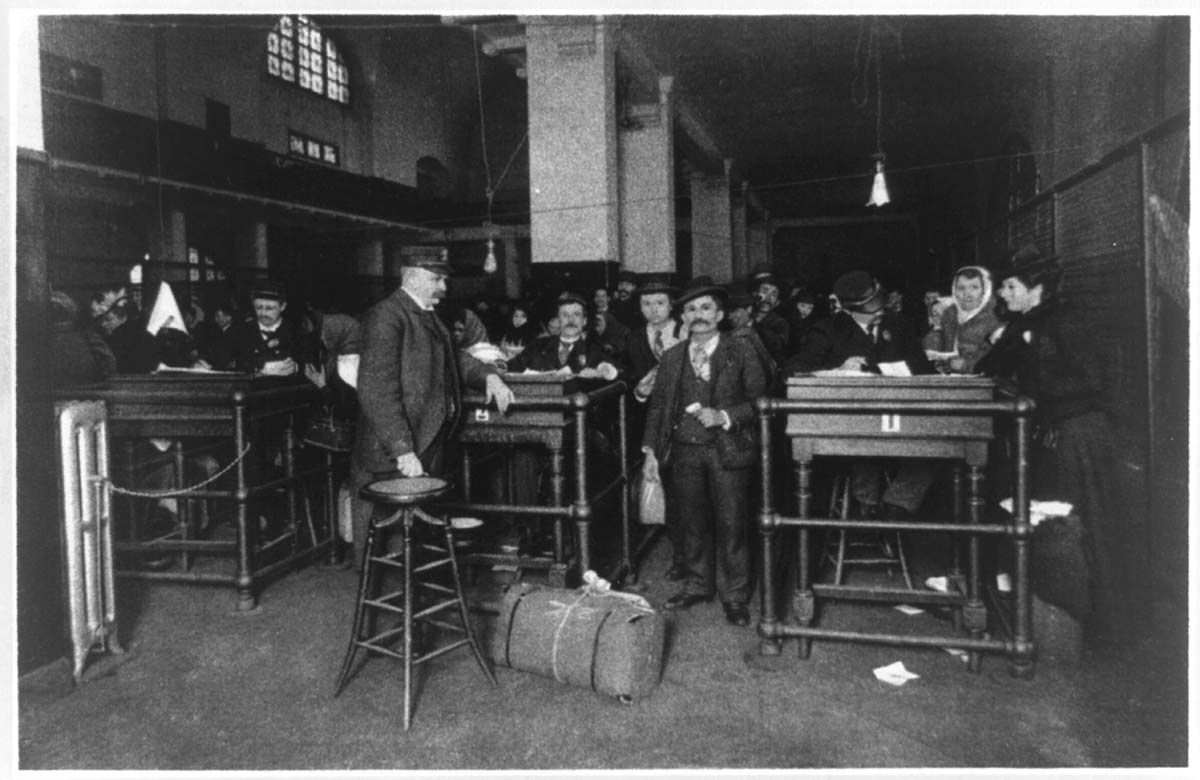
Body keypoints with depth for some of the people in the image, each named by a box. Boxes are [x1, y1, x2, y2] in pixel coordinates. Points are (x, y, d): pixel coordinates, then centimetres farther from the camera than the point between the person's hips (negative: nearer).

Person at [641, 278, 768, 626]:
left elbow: (758, 400, -2)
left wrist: (724, 417, -17)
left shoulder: (740, 351, 1)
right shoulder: (672, 357, 9)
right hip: (684, 451, 3)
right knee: (693, 523, 11)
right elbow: (657, 406, 10)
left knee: (732, 524, 1)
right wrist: (651, 451, 2)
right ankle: (697, 585, 29)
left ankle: (734, 595, 17)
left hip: (727, 450, -3)